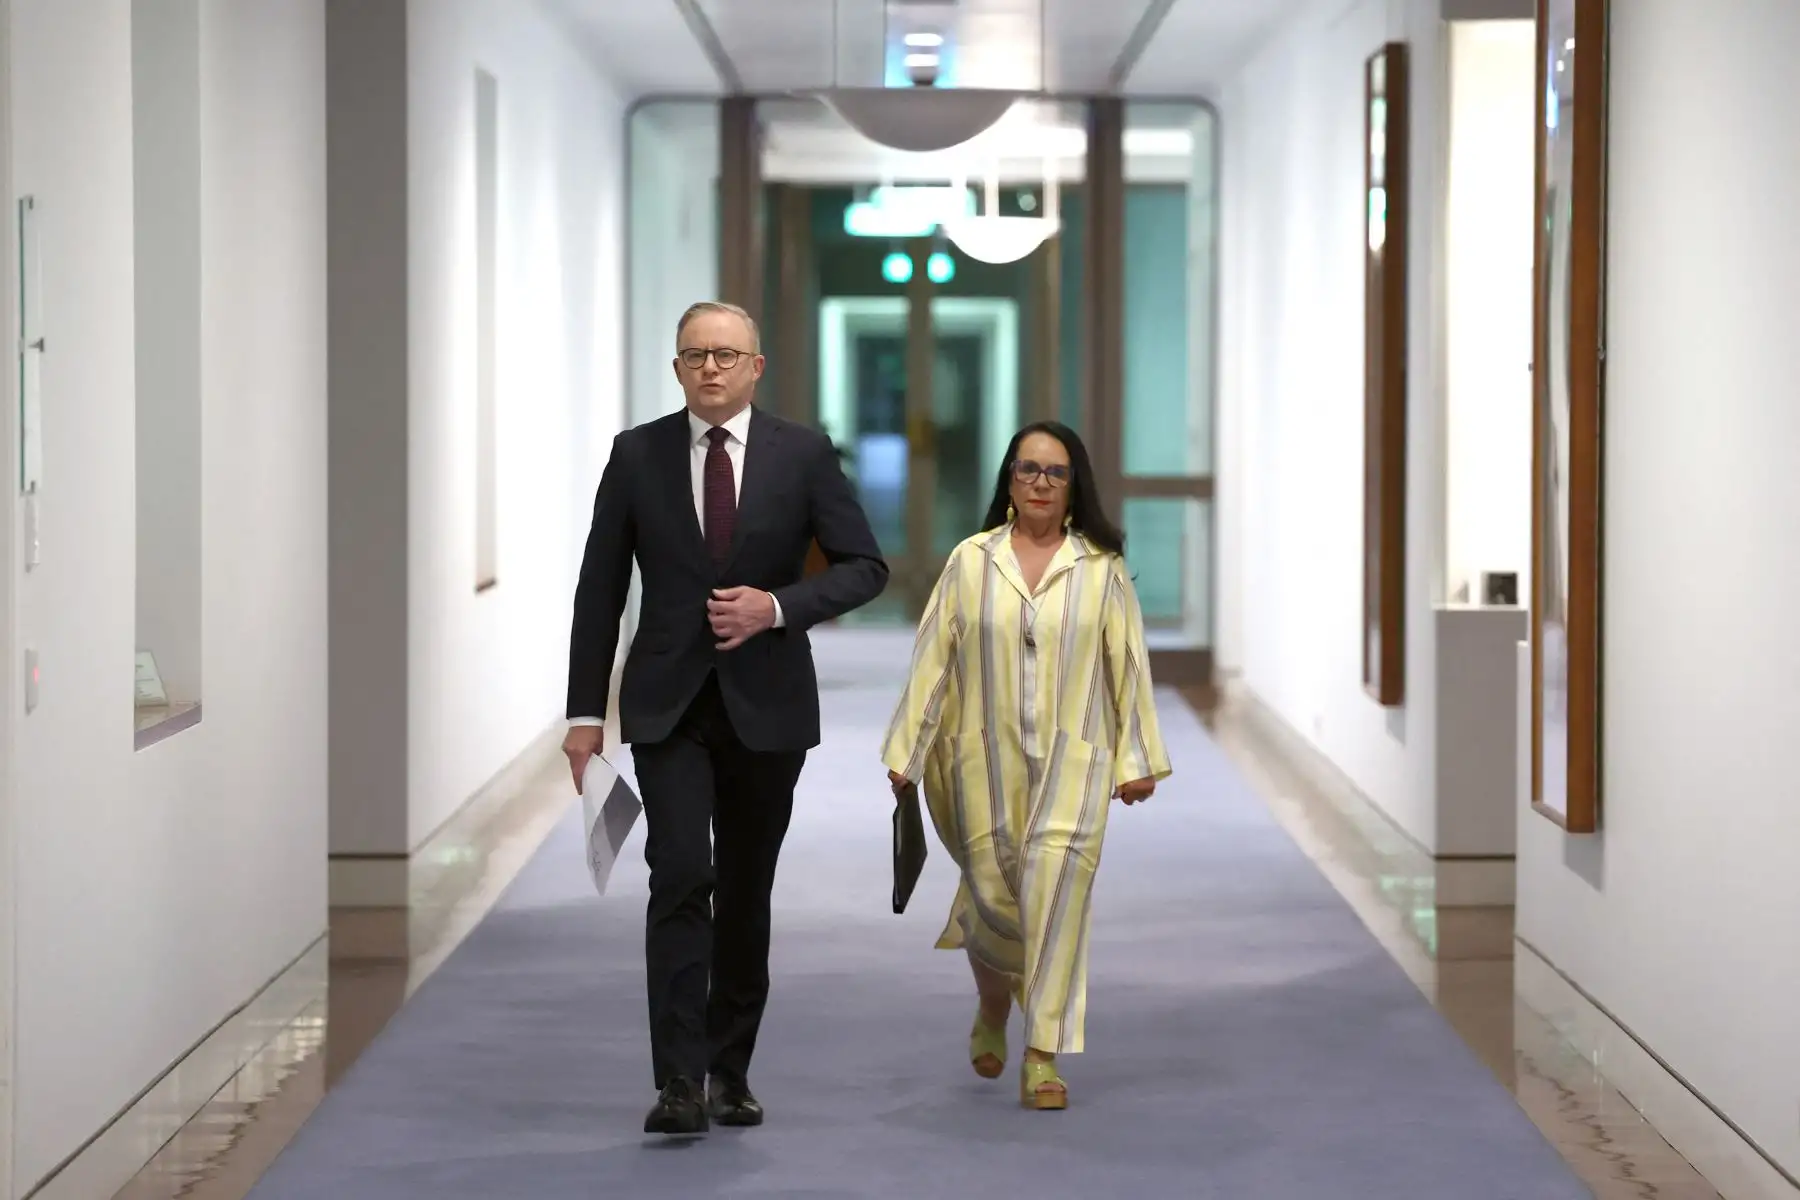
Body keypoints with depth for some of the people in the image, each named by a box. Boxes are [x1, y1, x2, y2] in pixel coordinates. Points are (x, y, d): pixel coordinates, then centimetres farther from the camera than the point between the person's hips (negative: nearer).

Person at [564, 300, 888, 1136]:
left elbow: (864, 567, 0)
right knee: (681, 875, -15)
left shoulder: (802, 455, 0)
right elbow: (600, 589, 4)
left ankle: (730, 1072, 23)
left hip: (766, 705, 1)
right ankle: (679, 1081, -16)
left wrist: (777, 606, -17)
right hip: (667, 706, -1)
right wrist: (584, 711, 1)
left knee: (746, 892, 10)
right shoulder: (636, 455, 1)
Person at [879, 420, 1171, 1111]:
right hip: (986, 759, 1)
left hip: (1073, 757, -1)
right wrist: (905, 751, 3)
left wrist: (1138, 758, 3)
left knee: (1055, 891, -13)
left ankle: (1042, 1059, -9)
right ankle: (992, 1009, 34)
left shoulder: (1101, 567, 4)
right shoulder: (970, 563, 5)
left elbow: (1127, 664, 5)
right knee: (994, 894, 2)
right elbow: (932, 659, 6)